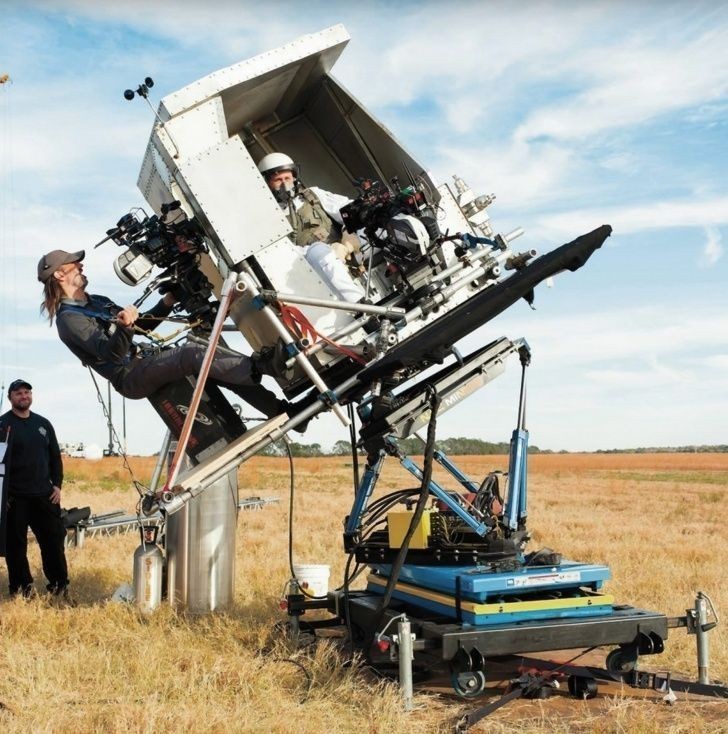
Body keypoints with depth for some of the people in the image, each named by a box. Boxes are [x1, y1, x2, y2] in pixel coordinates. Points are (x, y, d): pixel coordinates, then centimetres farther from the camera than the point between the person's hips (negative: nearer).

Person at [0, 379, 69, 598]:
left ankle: (59, 585, 14)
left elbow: (55, 457, 17)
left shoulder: (43, 424, 13)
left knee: (54, 539, 4)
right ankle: (21, 587, 13)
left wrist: (57, 485, 7)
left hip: (44, 495, 4)